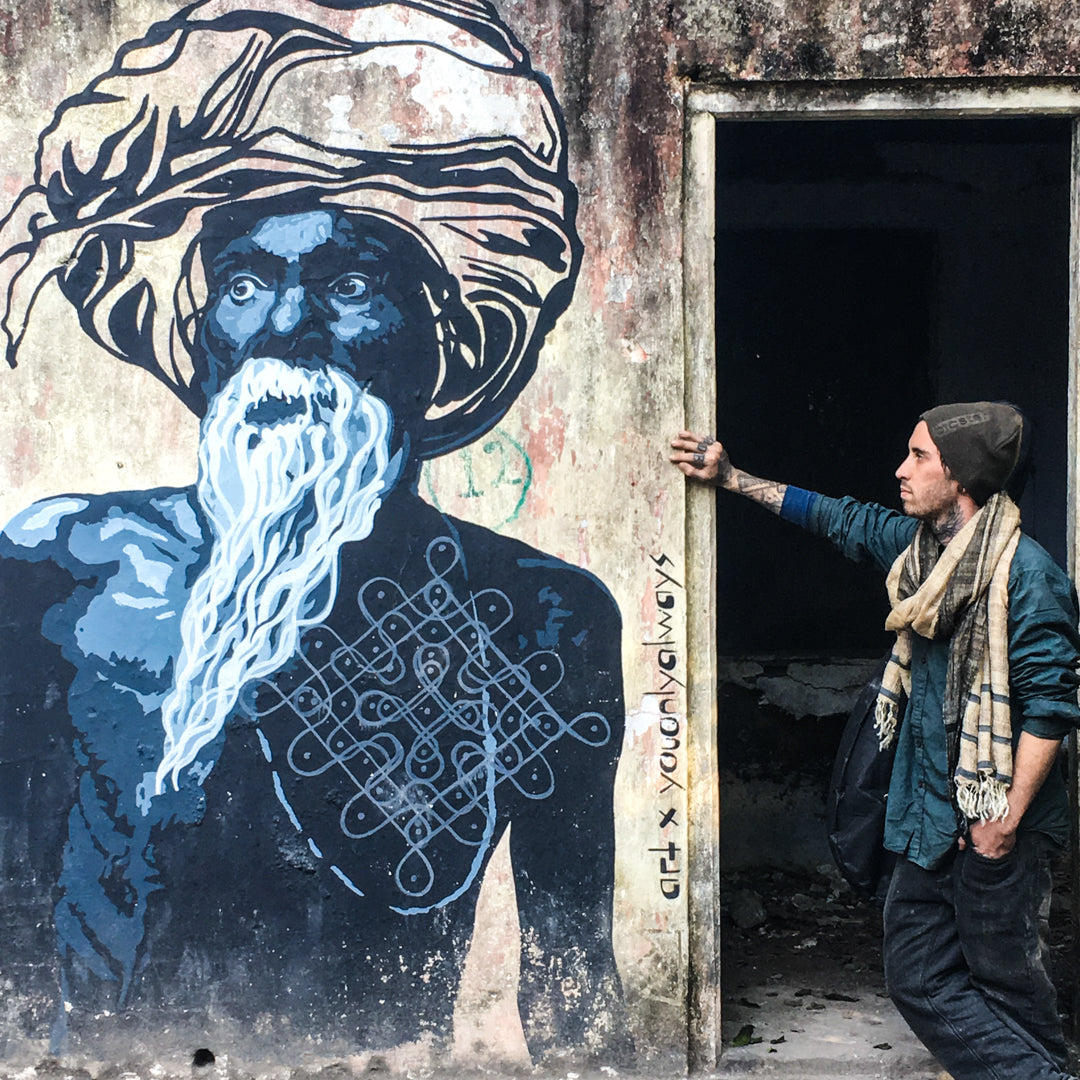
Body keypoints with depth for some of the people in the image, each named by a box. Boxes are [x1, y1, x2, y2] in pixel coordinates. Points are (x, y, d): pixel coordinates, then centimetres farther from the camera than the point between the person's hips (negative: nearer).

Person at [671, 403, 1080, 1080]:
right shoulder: (918, 544, 8)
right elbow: (840, 518, 24)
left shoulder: (1025, 572, -15)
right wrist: (731, 479, 25)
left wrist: (1007, 817, -18)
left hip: (994, 826, -8)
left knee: (1008, 986, -2)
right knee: (921, 981, 8)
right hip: (930, 818, 8)